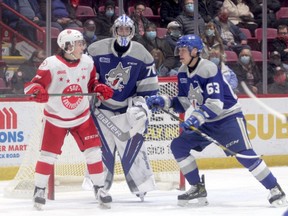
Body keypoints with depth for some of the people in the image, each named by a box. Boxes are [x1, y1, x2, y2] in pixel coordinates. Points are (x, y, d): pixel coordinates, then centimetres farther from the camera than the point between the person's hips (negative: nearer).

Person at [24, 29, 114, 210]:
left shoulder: (87, 62, -4)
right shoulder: (51, 64, -19)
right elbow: (34, 84, -17)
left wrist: (100, 89, -9)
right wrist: (37, 91, -39)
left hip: (82, 116, 3)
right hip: (56, 118, -3)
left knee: (93, 151, -3)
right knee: (49, 154, -2)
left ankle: (99, 188, 8)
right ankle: (39, 190, 14)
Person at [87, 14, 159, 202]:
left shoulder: (142, 56, -5)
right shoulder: (97, 50, -8)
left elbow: (149, 86, -1)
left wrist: (142, 103, -11)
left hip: (128, 108, 0)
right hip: (102, 107, 0)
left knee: (132, 147, -6)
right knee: (101, 146, 0)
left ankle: (142, 186, 1)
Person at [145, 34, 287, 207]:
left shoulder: (209, 69, -21)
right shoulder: (183, 72, 3)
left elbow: (216, 103, -29)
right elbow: (183, 103, 8)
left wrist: (197, 118, -40)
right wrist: (164, 102, -8)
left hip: (229, 117, -8)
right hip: (206, 122, 8)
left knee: (244, 154, -21)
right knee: (178, 145, -2)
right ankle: (198, 189, 5)